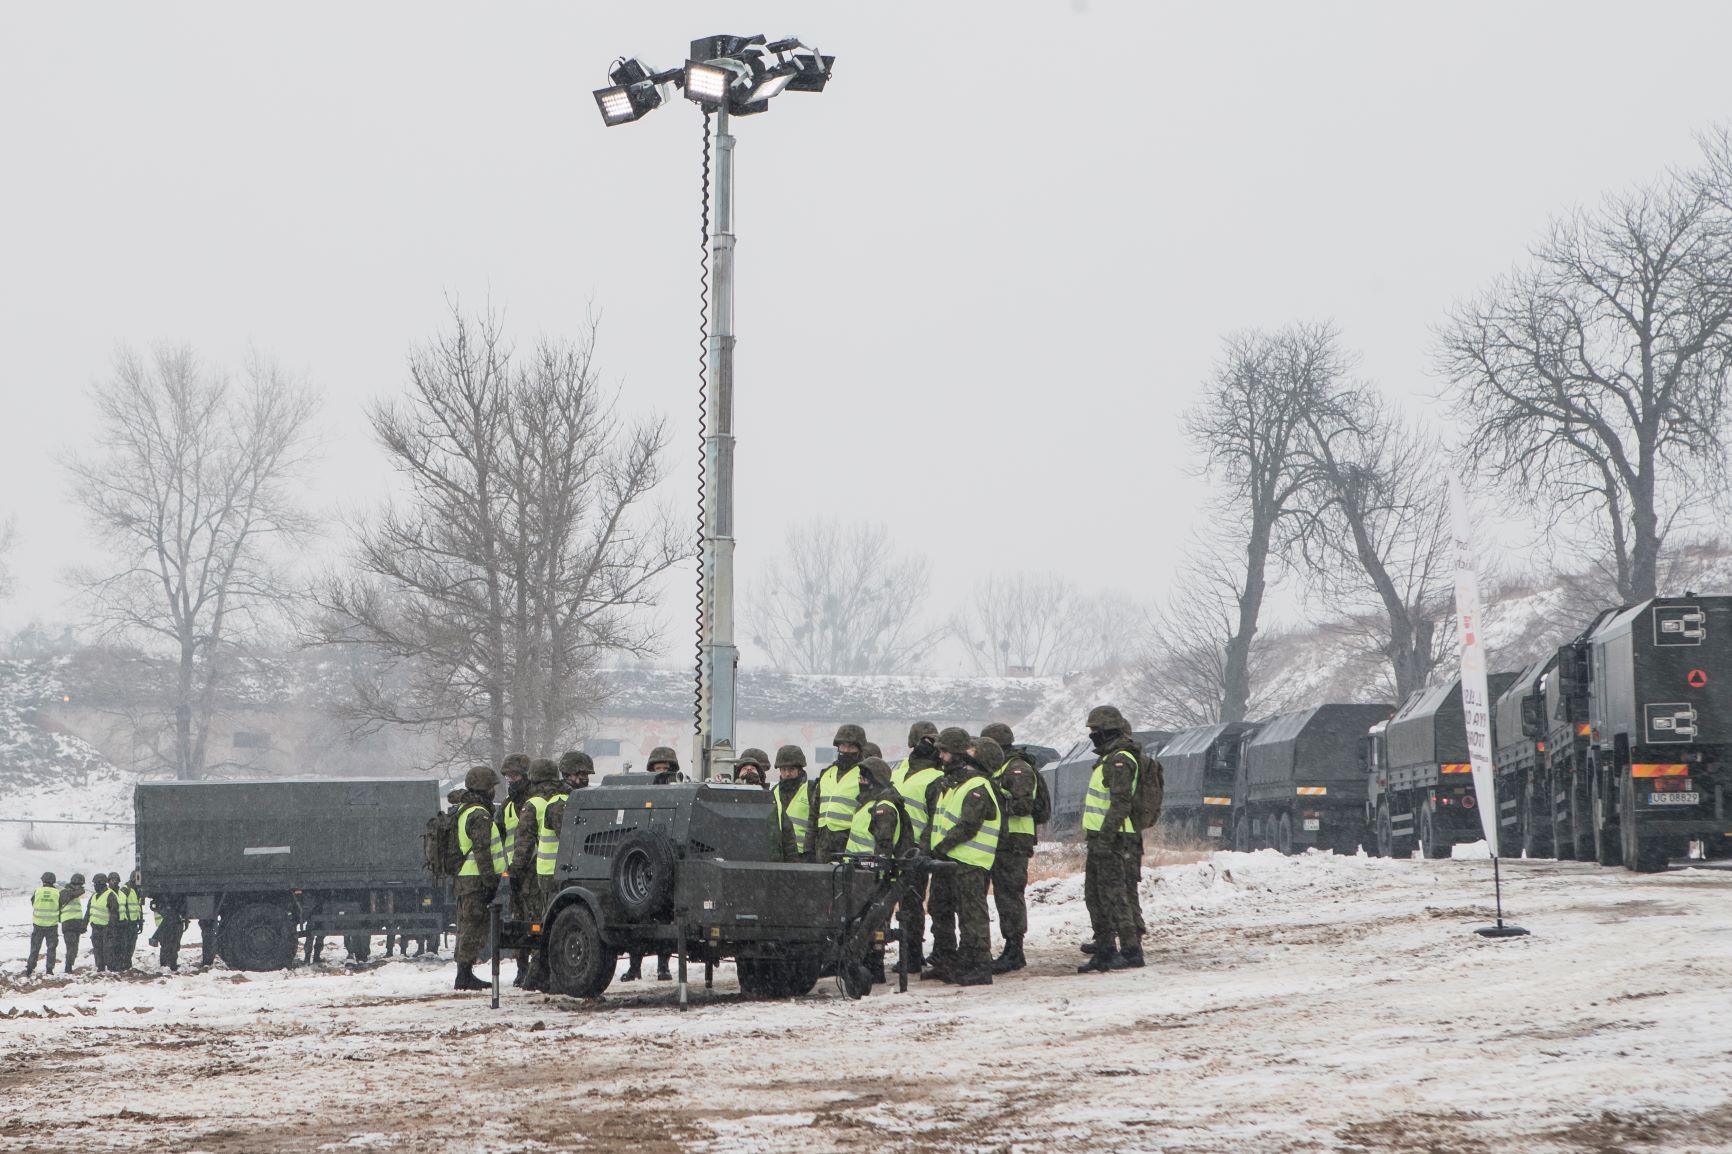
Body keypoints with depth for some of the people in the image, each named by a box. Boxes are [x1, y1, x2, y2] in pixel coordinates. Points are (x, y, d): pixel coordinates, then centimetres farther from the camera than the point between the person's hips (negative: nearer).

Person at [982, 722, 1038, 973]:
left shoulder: (1018, 769, -10)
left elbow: (1025, 806, -20)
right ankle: (1011, 950, 17)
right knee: (1002, 894, 12)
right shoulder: (997, 769, 21)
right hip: (1001, 842, 10)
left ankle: (1014, 951, -9)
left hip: (1014, 843, -10)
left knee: (1011, 895, -10)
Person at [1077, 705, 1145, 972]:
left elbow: (1121, 803, -23)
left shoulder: (1120, 761, -15)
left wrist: (1105, 838, -26)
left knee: (1113, 894, -9)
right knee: (1094, 896, 12)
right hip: (1099, 838, 11)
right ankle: (1105, 951, 17)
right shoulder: (1109, 759, 19)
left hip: (1110, 839, -11)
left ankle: (1131, 950, -7)